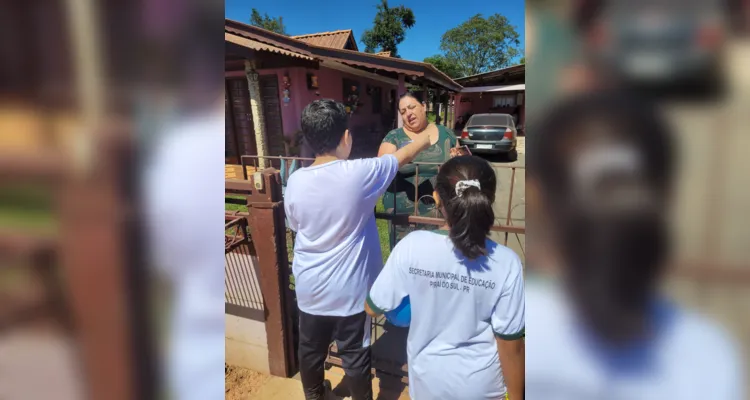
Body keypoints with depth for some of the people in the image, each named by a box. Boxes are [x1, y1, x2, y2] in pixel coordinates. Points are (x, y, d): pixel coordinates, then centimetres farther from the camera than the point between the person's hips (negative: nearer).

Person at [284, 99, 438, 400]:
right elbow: (404, 156, -2)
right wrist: (428, 138, 16)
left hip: (309, 288, 4)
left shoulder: (295, 181, -10)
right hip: (349, 290, -4)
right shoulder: (359, 173, -20)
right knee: (355, 356, 15)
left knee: (311, 349, 24)